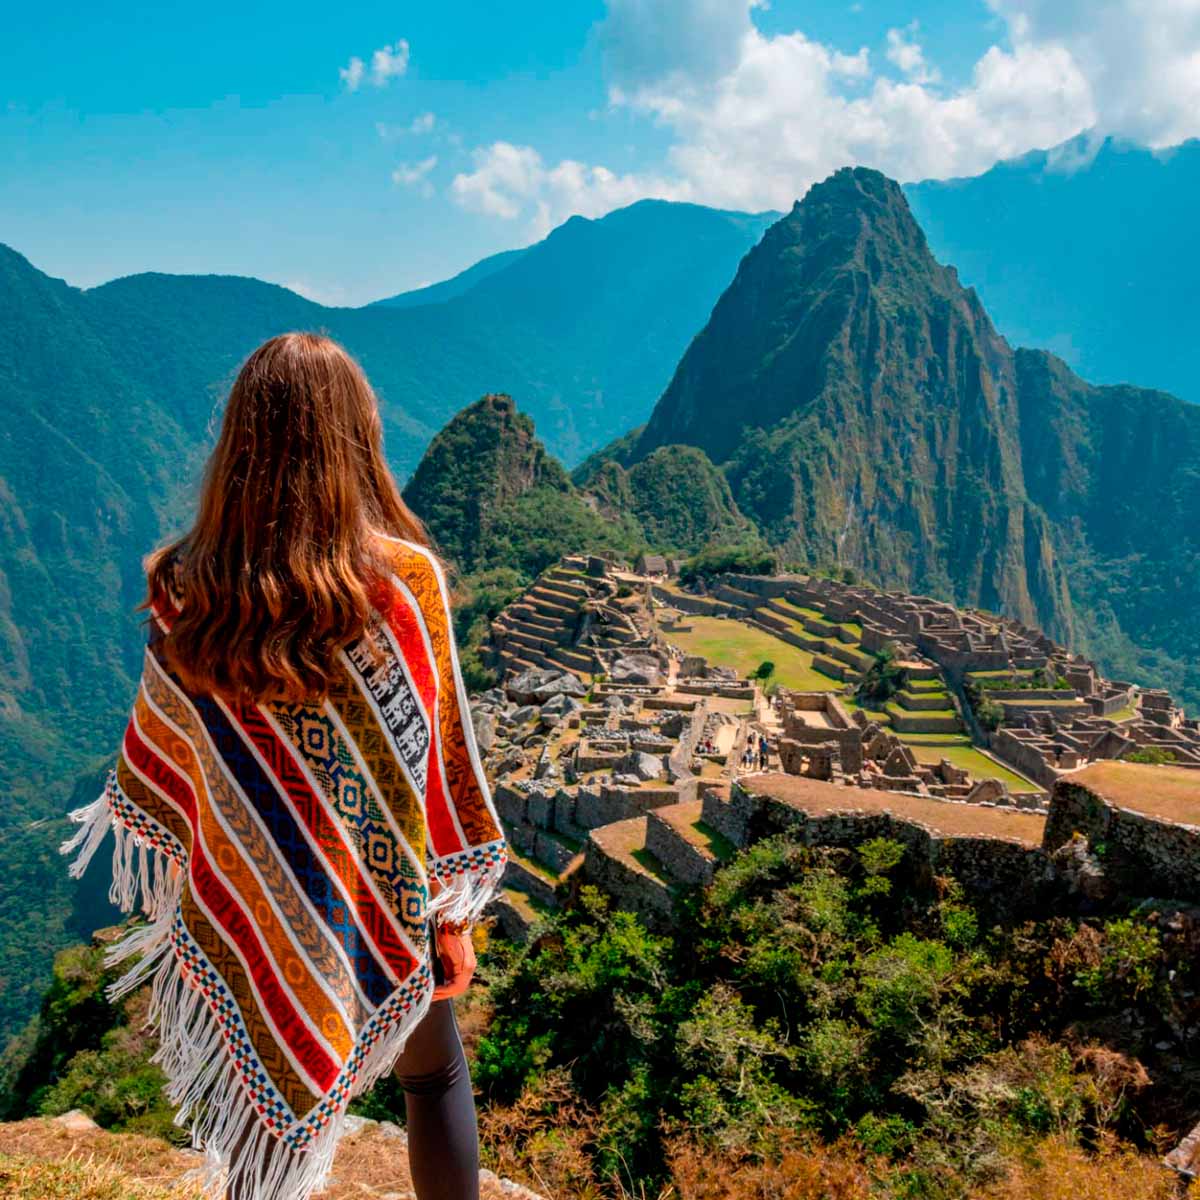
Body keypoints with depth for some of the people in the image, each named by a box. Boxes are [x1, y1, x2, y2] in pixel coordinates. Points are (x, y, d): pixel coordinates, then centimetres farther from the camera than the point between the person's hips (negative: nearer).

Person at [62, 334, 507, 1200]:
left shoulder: (183, 594, -11)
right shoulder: (407, 580, -20)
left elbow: (162, 747, 2)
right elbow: (431, 758, -14)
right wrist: (452, 913, -3)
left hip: (245, 911, 2)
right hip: (379, 903, -2)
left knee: (264, 1116, 20)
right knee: (436, 1075, 24)